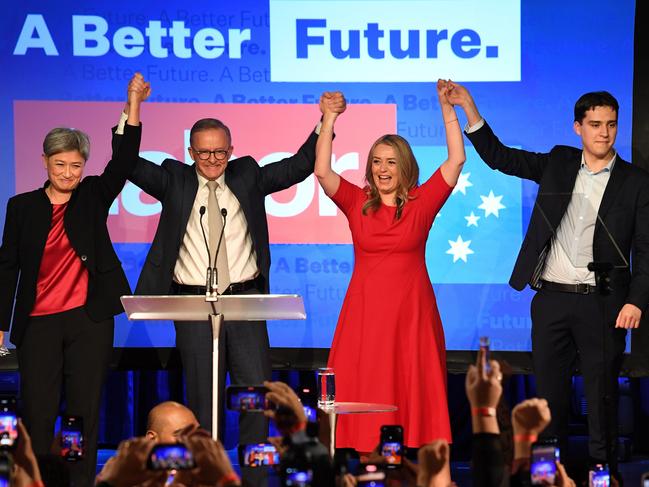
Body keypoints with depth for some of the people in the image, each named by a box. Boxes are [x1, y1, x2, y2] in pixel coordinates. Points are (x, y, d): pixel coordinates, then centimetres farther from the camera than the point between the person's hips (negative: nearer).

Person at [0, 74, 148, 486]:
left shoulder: (93, 197, 7)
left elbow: (123, 163, -8)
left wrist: (134, 106, -19)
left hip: (89, 319, 0)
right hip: (38, 322, 0)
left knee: (85, 409, 3)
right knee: (38, 412, 0)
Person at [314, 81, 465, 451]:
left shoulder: (421, 203, 4)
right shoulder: (358, 203, 6)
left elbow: (457, 160, -2)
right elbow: (322, 172, -6)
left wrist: (447, 108, -5)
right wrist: (329, 121, -11)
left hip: (411, 313, 0)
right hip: (364, 312, 0)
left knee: (412, 393, 0)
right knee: (363, 395, -3)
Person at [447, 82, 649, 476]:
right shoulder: (558, 164, 9)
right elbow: (499, 157, 11)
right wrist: (468, 108, 1)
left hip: (601, 303, -3)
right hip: (551, 298, 3)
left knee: (602, 394, 1)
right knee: (550, 391, 8)